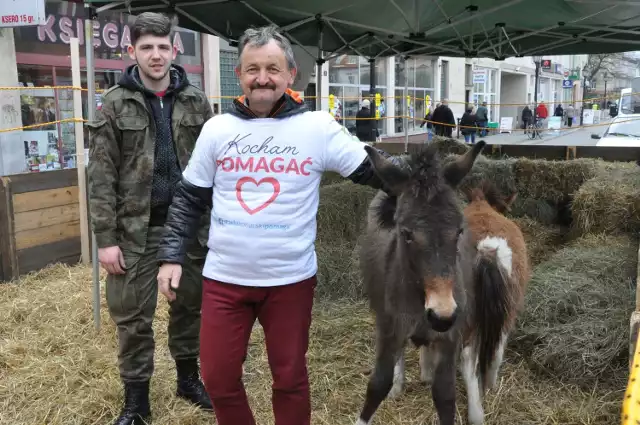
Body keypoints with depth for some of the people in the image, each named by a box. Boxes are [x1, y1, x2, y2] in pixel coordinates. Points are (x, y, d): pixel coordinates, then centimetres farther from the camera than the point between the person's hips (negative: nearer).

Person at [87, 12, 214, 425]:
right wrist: (106, 238, -9)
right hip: (136, 229, -2)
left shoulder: (196, 101, 4)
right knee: (133, 316, 6)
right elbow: (101, 177, -5)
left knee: (190, 305, 15)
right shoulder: (115, 104, -2)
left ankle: (189, 378, 36)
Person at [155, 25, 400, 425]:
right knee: (218, 376, 12)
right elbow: (188, 199, 7)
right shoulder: (217, 129, 1)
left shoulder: (318, 128, -6)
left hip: (290, 279, -2)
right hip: (223, 277, 2)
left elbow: (378, 170, -4)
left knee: (290, 376, 14)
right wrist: (172, 256, 3)